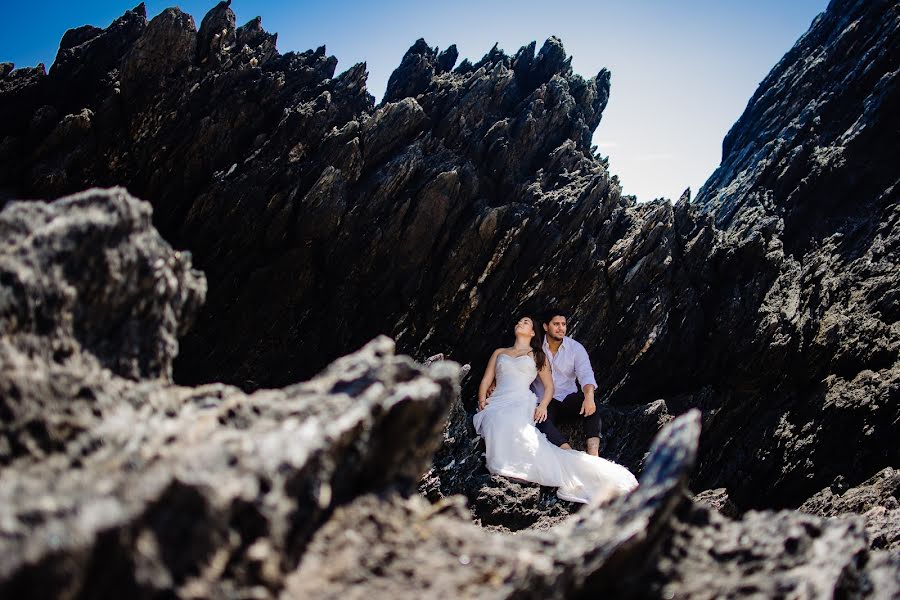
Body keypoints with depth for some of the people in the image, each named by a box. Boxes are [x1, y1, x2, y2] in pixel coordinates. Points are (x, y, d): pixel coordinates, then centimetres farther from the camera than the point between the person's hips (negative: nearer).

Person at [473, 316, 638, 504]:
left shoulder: (538, 355, 22)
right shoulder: (499, 352, 28)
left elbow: (549, 386, 15)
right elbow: (486, 381, 22)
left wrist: (543, 405, -6)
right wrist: (482, 400, 1)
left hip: (522, 403, -2)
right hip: (497, 403, 2)